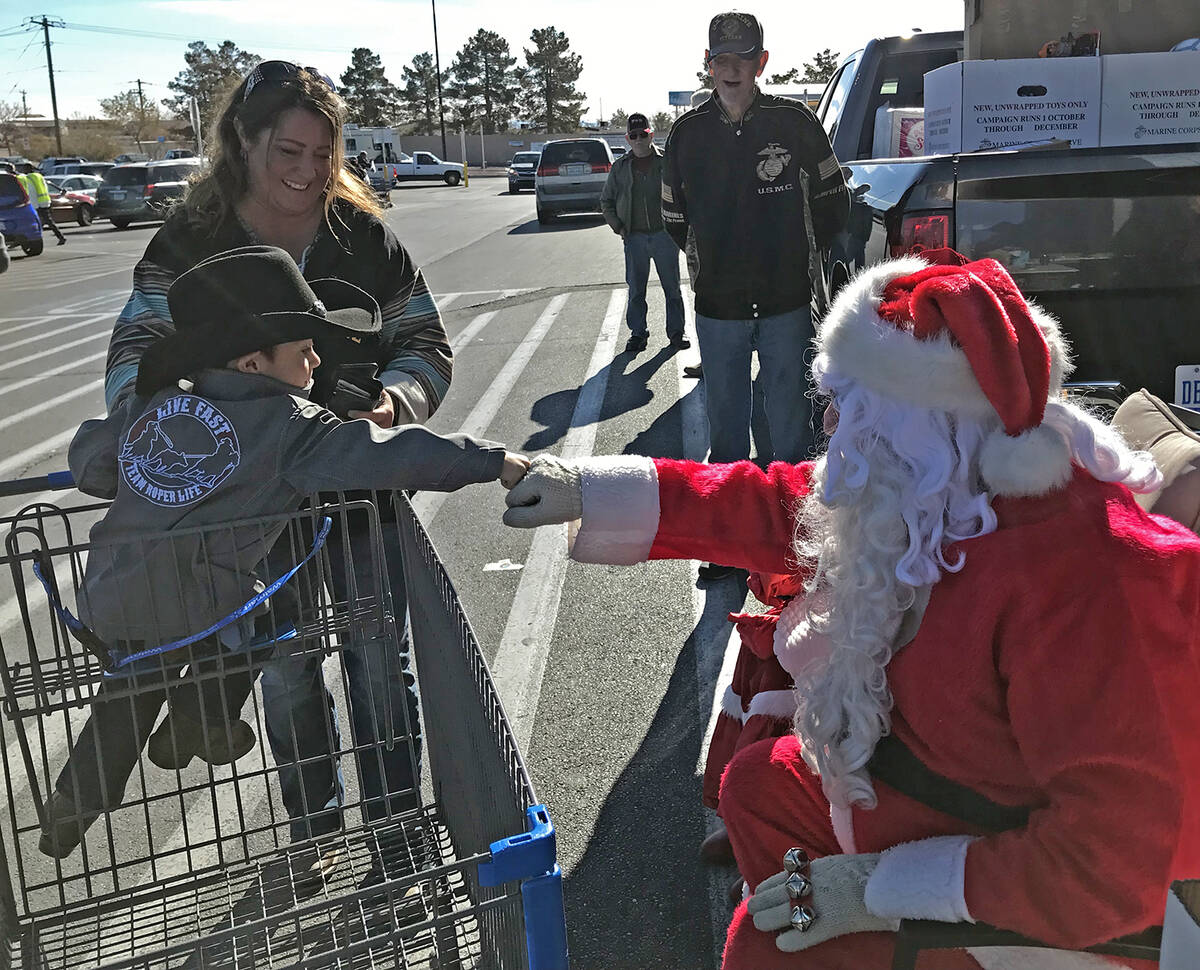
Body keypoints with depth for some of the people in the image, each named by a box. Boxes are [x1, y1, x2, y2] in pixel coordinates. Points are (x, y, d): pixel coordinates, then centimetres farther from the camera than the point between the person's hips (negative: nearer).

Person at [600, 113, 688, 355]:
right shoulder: (620, 167, 7)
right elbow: (606, 201, 16)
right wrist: (618, 227, 5)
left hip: (664, 235, -1)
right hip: (634, 237, 2)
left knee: (672, 287, 5)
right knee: (635, 289, 6)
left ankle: (676, 331, 15)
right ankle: (638, 333, 17)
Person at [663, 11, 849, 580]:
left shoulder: (794, 123, -3)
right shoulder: (688, 133, 3)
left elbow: (833, 202, 8)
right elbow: (674, 217, 15)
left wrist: (799, 256, 10)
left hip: (786, 305, -2)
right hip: (717, 309, 2)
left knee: (789, 427, 6)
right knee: (724, 427, 10)